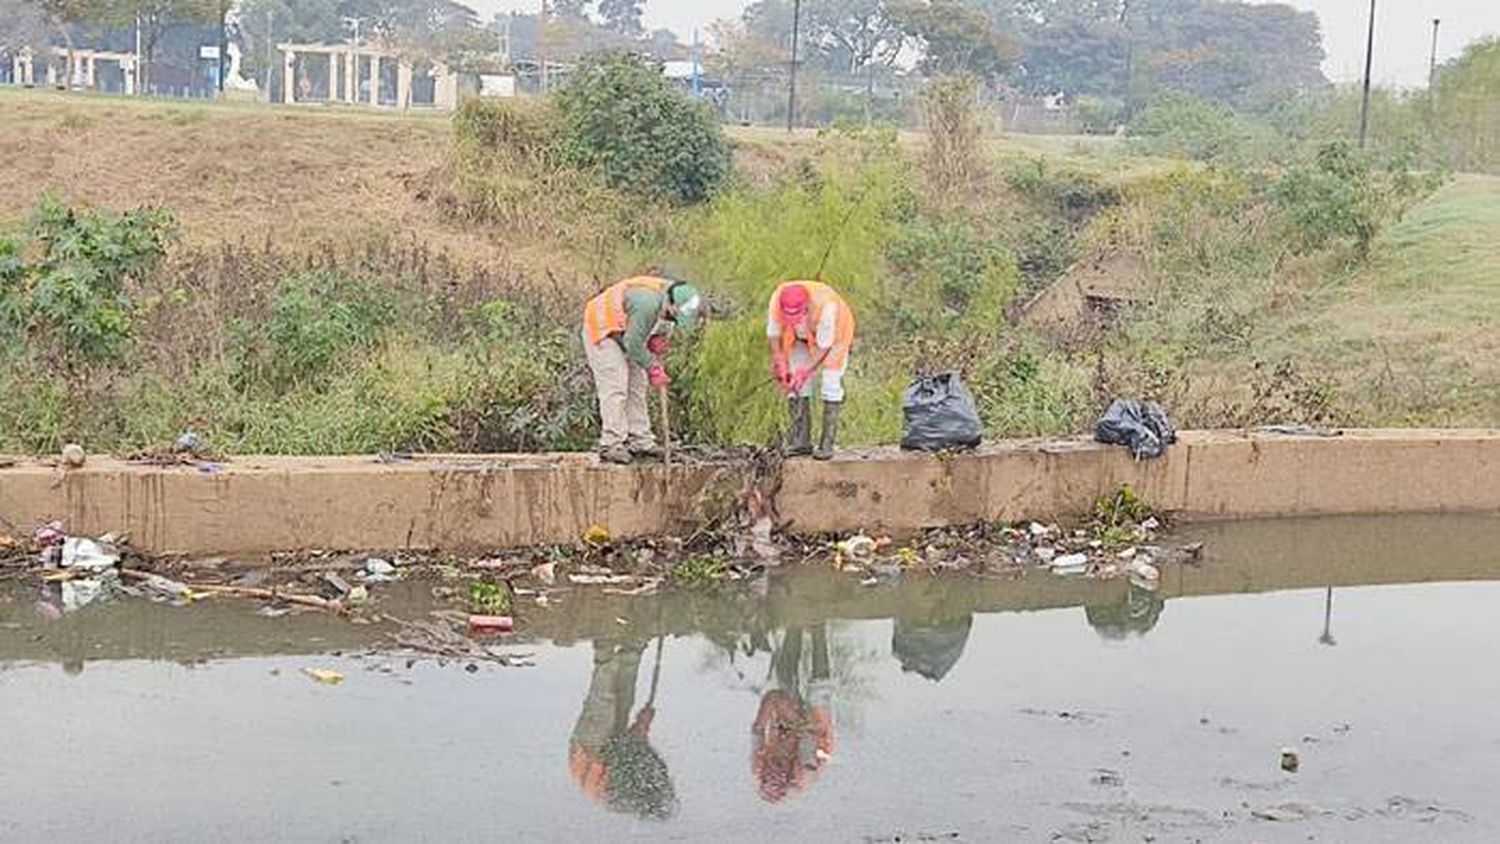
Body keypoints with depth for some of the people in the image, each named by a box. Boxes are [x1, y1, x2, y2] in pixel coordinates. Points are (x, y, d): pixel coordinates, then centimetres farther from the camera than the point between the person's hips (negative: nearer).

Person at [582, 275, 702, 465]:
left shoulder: (667, 306, -8)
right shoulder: (648, 303, -35)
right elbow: (634, 344, -29)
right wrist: (653, 368, -19)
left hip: (624, 334, 9)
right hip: (601, 331, -9)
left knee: (637, 387, 8)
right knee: (615, 389, -15)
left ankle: (641, 442, 12)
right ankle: (611, 445, -14)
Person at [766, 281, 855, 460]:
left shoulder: (825, 306, -42)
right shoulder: (777, 301, -31)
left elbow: (824, 346, -32)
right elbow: (773, 334, -15)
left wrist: (807, 371, -35)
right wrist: (780, 363, -20)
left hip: (833, 334, -4)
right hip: (801, 337, 4)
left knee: (831, 383, -13)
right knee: (796, 385, -4)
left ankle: (827, 444, -13)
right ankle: (801, 441, 1)